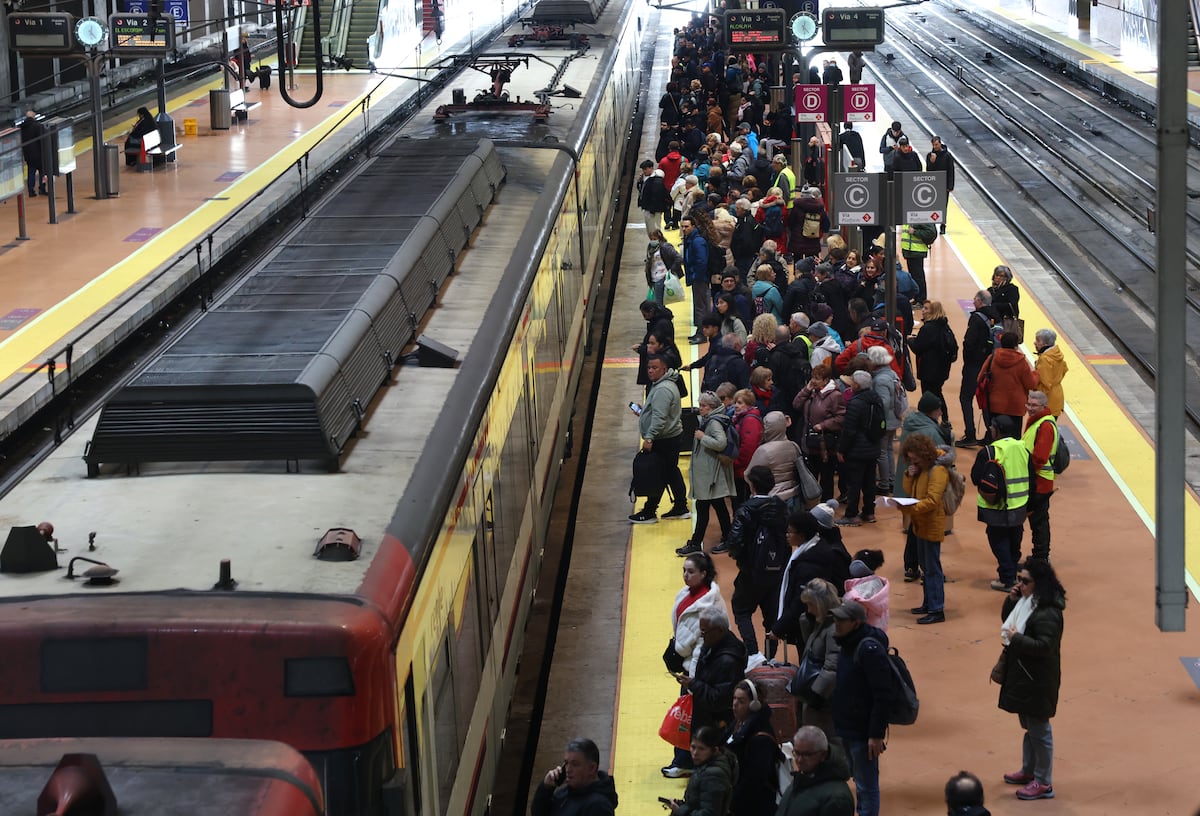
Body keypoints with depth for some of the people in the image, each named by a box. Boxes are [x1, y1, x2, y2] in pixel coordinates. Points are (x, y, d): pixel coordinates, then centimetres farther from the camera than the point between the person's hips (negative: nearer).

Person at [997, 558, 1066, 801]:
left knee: (1039, 730, 2)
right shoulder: (1025, 602, 4)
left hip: (1038, 680, -10)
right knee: (1029, 725, 23)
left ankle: (1043, 783, 12)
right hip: (1021, 674, 10)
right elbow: (1008, 620, 16)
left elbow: (1044, 646, -29)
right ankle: (1029, 771, 38)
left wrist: (1016, 639, -23)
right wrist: (1011, 601, -1)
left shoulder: (1047, 614, -25)